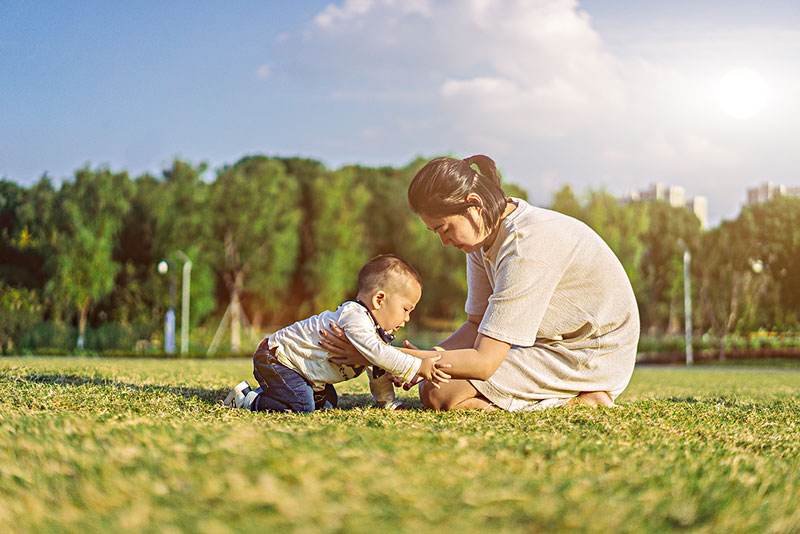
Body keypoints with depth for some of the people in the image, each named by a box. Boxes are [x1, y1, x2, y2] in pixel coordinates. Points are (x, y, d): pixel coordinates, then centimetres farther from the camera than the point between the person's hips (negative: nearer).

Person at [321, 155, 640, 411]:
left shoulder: (525, 246, -28)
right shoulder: (484, 231, 1)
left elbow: (483, 362, -27)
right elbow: (479, 325, 6)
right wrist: (422, 360, -12)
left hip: (590, 357, -10)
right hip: (554, 345, 10)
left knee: (439, 394, -19)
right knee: (430, 378, 4)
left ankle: (576, 400, -9)